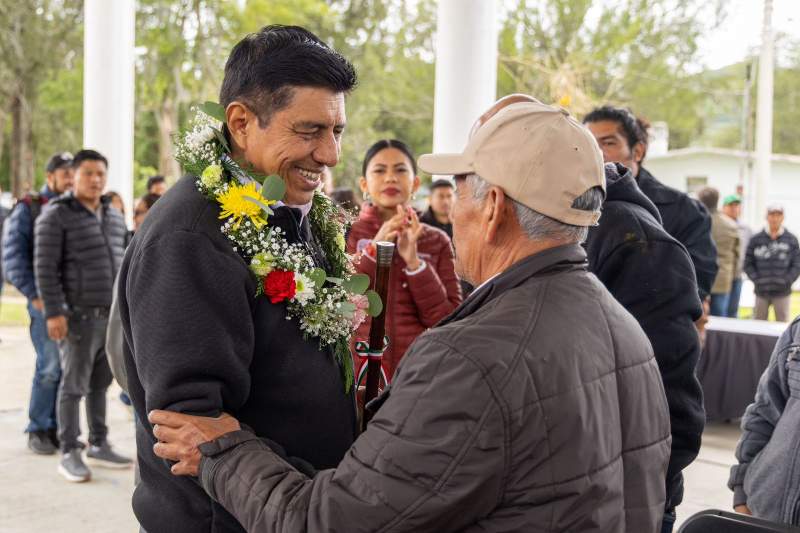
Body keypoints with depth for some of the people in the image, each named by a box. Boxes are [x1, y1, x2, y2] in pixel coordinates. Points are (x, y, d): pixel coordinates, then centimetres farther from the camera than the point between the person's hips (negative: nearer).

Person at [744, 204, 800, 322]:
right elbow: (748, 264, 3)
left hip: (782, 293, -1)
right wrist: (757, 280, -8)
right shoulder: (756, 239, 2)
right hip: (761, 292, 1)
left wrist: (786, 281, -9)